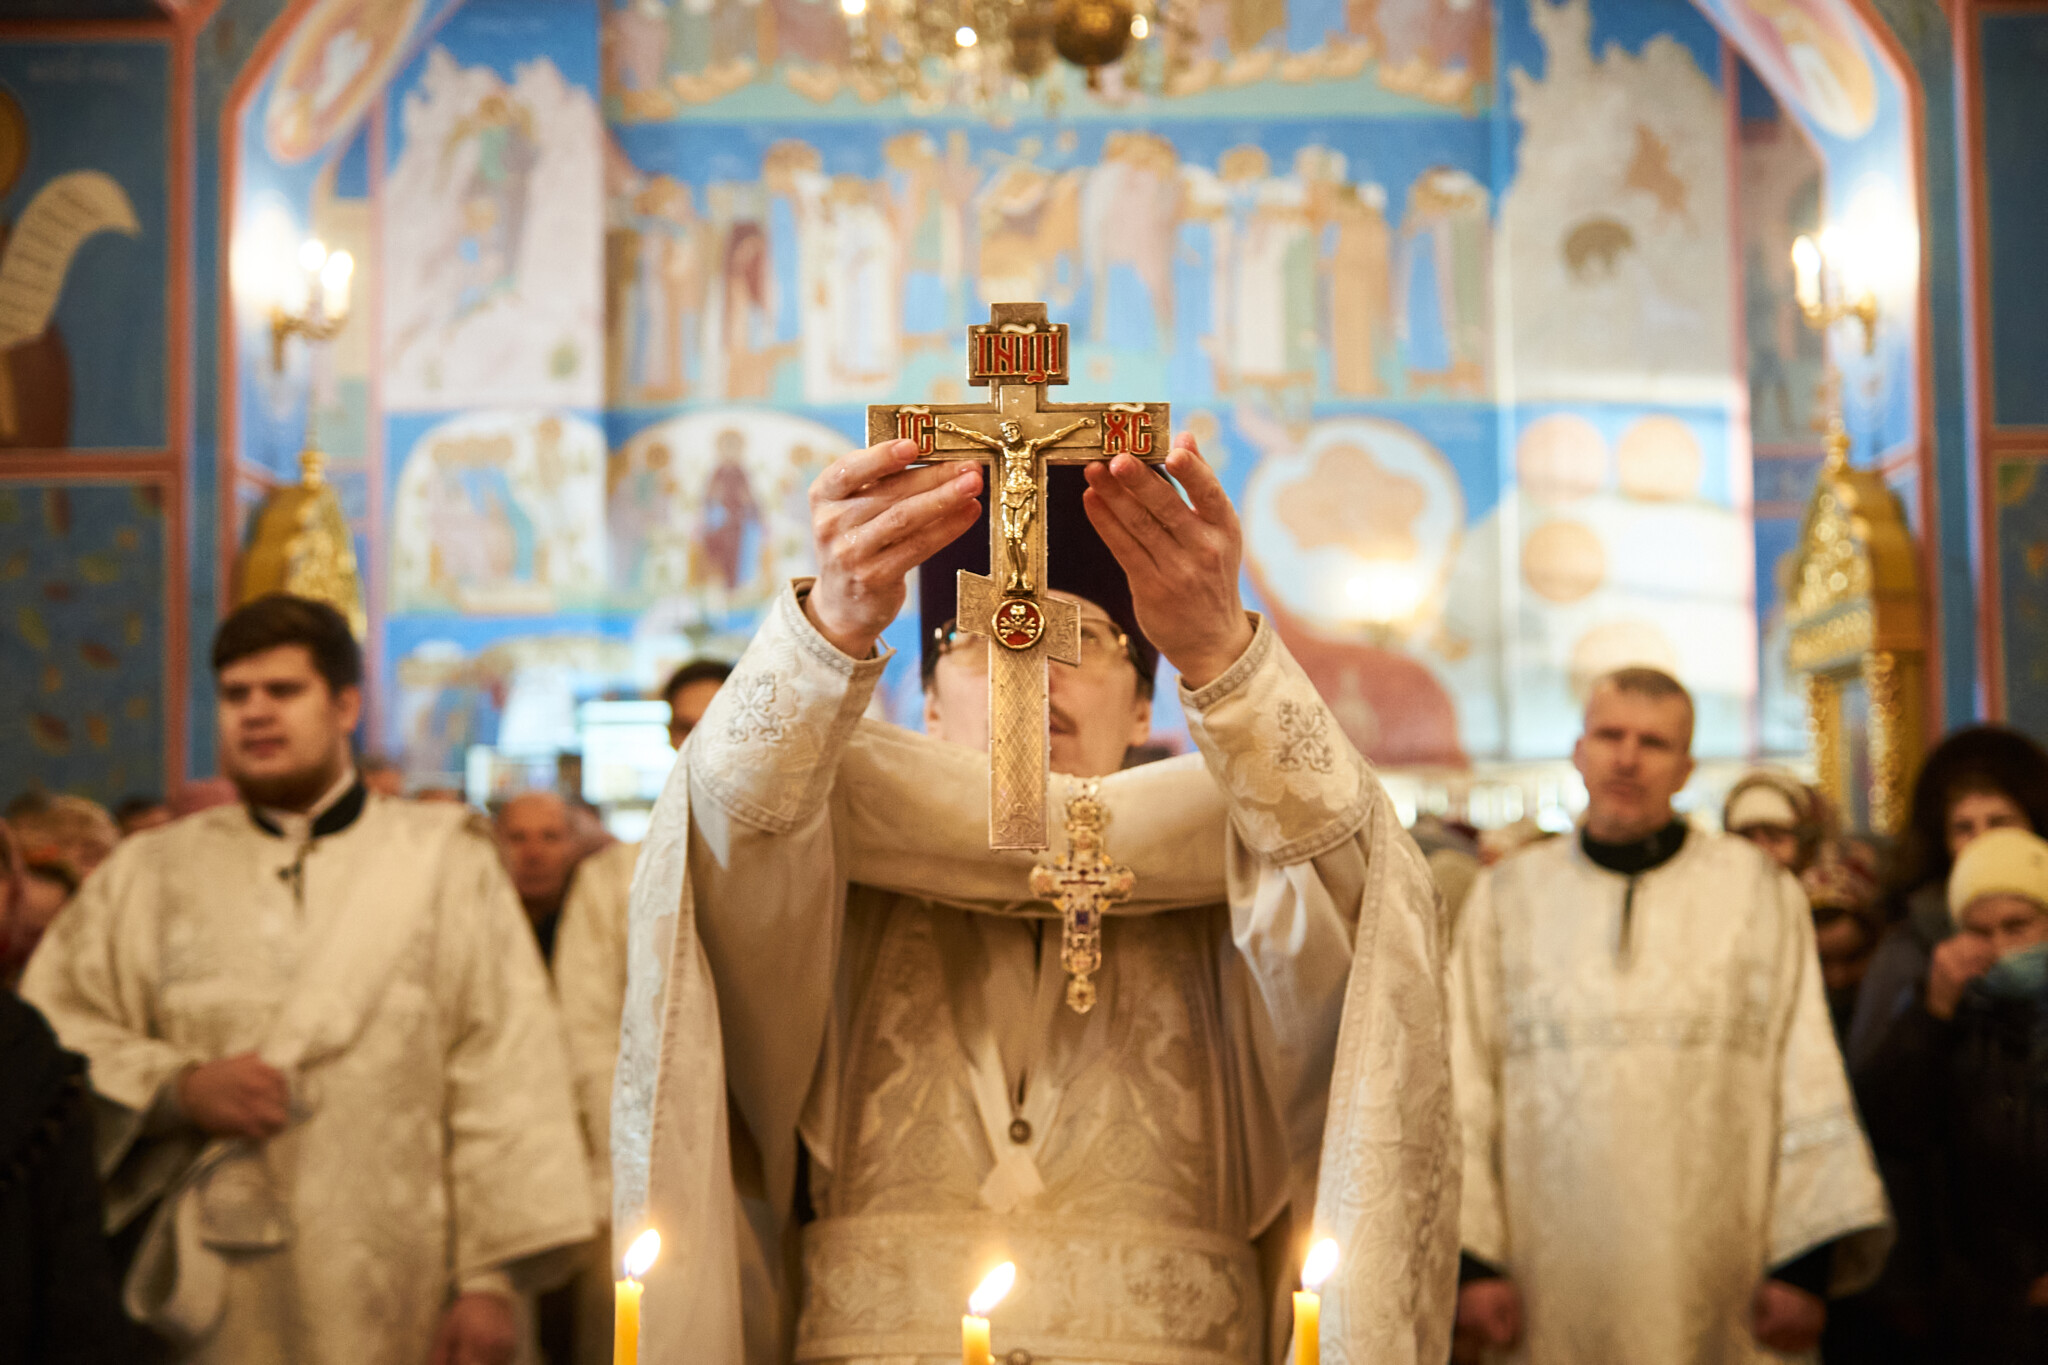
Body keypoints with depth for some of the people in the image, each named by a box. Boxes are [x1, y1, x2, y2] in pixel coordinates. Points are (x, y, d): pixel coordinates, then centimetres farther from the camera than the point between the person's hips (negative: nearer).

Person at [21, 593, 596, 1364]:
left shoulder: (447, 865, 5)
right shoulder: (148, 876, 12)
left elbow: (505, 1072, -3)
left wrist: (494, 1276, -11)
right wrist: (179, 1088, -11)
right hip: (211, 1303, 2)